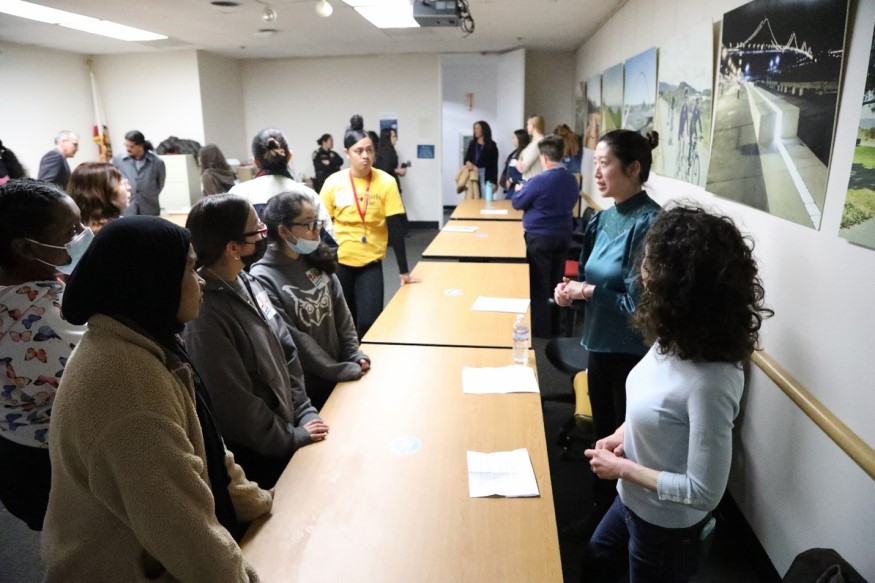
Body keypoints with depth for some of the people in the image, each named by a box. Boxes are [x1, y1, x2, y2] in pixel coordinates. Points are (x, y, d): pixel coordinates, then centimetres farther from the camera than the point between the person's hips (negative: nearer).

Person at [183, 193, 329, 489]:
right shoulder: (204, 315, -27)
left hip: (287, 425, 7)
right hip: (255, 454, -7)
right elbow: (233, 402, -23)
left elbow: (286, 349, 5)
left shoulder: (248, 283, -1)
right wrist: (290, 437, -13)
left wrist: (305, 412, 0)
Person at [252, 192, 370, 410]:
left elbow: (341, 313, 5)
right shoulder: (263, 279, -19)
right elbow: (292, 339, -20)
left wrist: (355, 356, -4)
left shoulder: (318, 261, 1)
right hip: (303, 388, -6)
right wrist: (342, 370, -17)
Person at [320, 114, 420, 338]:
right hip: (338, 262, 1)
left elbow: (396, 228, -9)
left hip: (370, 263, -1)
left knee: (368, 322, -7)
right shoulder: (333, 183, -5)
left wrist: (404, 271, -8)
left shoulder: (386, 182, -8)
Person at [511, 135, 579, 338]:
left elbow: (517, 203, -7)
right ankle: (554, 329, 27)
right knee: (555, 283, 16)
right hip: (563, 236, 7)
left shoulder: (539, 181, -19)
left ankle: (541, 332, 11)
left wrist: (520, 190, 13)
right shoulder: (572, 179, 1)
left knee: (539, 286, 4)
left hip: (540, 237, -6)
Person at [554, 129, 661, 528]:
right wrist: (572, 289, -6)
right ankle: (602, 507, 43)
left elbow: (640, 303, -23)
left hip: (632, 352, -8)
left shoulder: (649, 223, -20)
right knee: (602, 433, 22)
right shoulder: (605, 217, 4)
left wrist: (587, 292, -15)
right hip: (598, 343, 8)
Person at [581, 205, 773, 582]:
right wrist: (623, 435, -5)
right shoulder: (675, 339, -11)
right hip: (633, 502, 7)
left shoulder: (710, 381, -36)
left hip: (667, 525, -7)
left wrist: (623, 468, -21)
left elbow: (704, 491, -29)